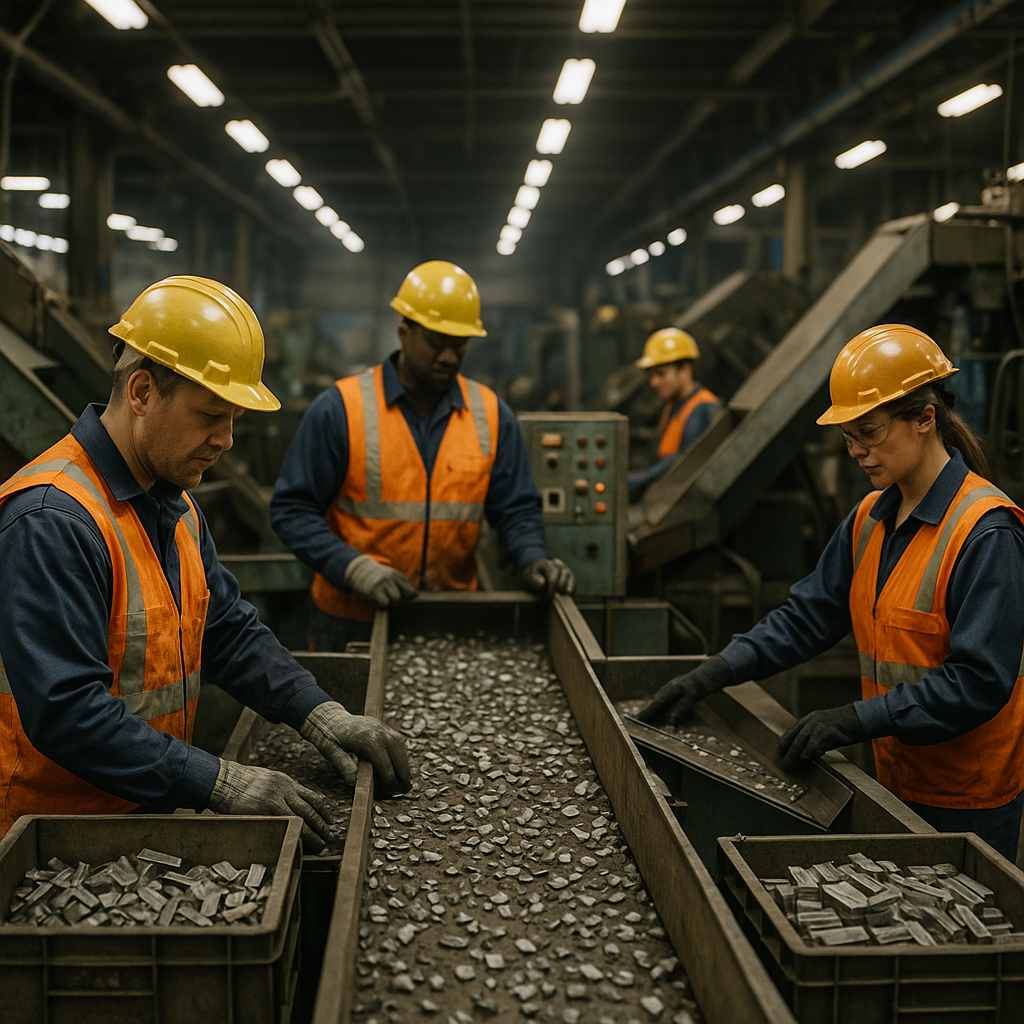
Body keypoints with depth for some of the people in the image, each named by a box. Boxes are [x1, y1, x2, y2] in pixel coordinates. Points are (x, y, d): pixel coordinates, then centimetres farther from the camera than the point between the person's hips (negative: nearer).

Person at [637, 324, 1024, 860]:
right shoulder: (870, 519, 5)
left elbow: (980, 680, -23)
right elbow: (810, 613, 7)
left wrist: (857, 719, -28)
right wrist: (719, 670, -4)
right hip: (896, 777, 7)